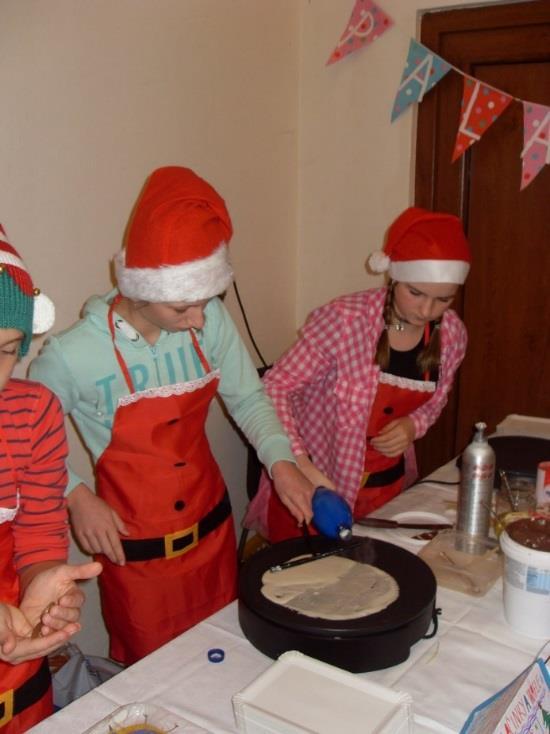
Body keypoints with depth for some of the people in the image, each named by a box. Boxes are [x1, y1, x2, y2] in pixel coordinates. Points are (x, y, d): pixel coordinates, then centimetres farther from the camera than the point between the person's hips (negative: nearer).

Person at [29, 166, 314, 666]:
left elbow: (248, 397, -1)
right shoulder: (73, 355, -22)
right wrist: (76, 497, -15)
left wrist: (281, 463, -14)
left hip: (212, 527, 4)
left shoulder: (211, 321, -14)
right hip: (136, 550, -3)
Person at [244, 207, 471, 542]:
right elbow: (276, 388, -21)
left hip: (388, 488, 5)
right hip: (318, 484, -5)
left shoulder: (452, 335, -8)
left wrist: (413, 425, -12)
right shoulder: (344, 320, -25)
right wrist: (301, 464, -34)